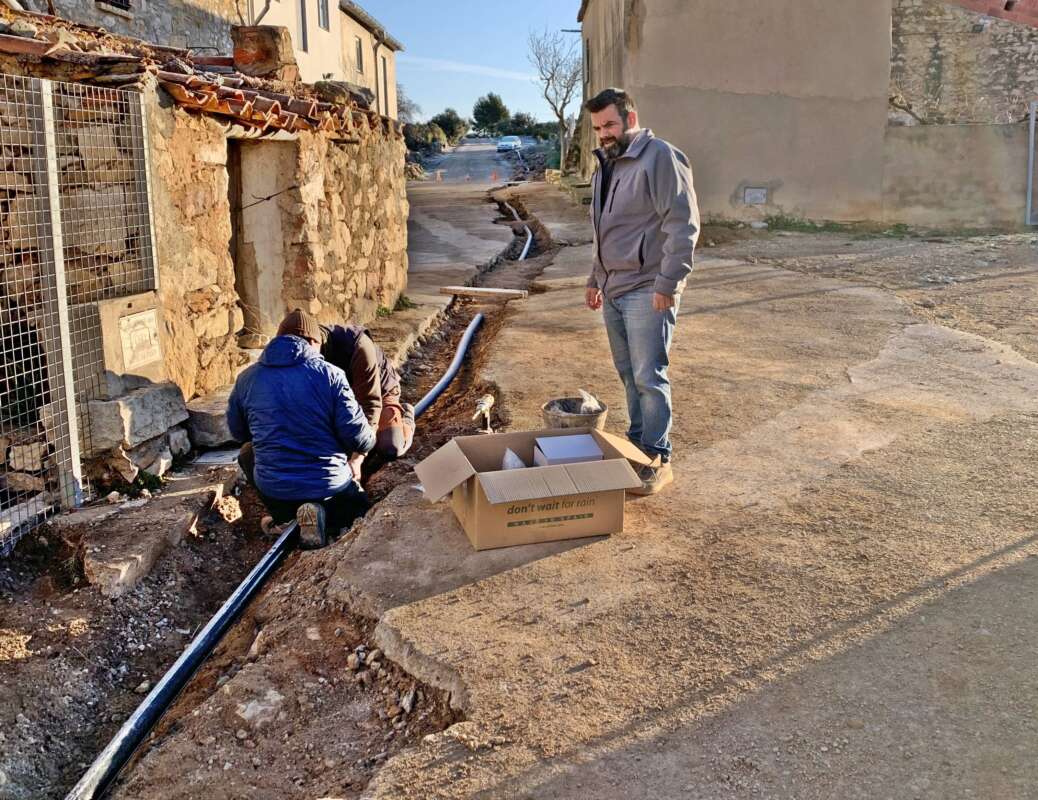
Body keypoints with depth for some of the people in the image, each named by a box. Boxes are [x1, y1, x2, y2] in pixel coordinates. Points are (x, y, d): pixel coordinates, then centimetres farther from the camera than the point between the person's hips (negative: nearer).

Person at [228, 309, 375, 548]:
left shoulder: (247, 378, 1)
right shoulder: (330, 374, -9)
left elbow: (238, 432, 15)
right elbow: (358, 436, -12)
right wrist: (367, 442, 13)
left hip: (272, 491, 2)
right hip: (329, 486, -2)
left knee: (248, 452, 32)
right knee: (359, 504, 30)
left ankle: (283, 518, 11)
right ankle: (324, 515, -5)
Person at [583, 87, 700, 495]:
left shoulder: (660, 157, -10)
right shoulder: (606, 165, 18)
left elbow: (683, 224, -16)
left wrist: (668, 282, -20)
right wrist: (596, 278, 25)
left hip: (647, 291, -8)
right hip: (613, 290, 8)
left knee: (649, 377, -6)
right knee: (629, 376, 13)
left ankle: (657, 459, 3)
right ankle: (636, 445, 23)